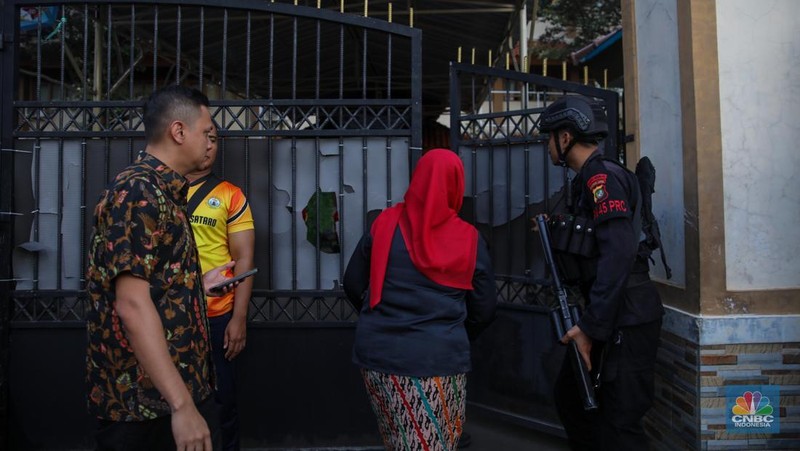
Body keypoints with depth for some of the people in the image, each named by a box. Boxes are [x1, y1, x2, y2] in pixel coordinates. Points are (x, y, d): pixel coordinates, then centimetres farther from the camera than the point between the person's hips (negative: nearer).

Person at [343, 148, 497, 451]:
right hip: (438, 360, -2)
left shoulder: (384, 225, -3)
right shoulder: (469, 241, -6)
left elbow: (353, 286, 4)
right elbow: (484, 311, 1)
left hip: (378, 354, 3)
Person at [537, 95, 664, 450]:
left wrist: (590, 326, -25)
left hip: (626, 320, -10)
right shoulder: (587, 179, 15)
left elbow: (619, 253, -26)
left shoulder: (602, 177, -15)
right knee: (569, 395, 21)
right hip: (611, 316, 10)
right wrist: (554, 233, 11)